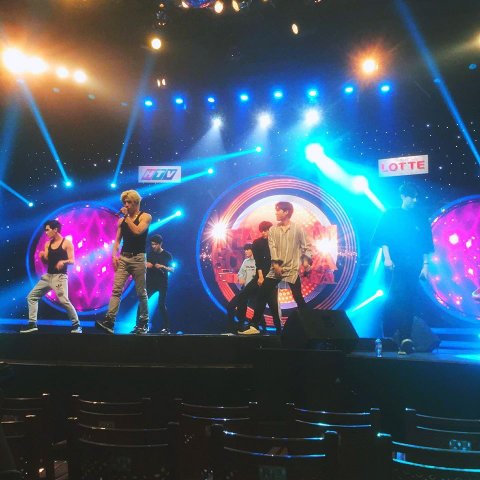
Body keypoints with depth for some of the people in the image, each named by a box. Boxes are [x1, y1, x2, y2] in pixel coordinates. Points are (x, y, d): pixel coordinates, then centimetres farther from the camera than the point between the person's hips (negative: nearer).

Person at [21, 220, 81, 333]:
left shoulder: (67, 243, -6)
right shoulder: (48, 244, 12)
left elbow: (72, 261, -10)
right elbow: (46, 262, 12)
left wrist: (63, 261, -30)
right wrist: (42, 256, -10)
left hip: (60, 276, -7)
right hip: (48, 276, 7)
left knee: (64, 300, -20)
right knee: (31, 296, 8)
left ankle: (76, 325, -7)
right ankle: (32, 324, 13)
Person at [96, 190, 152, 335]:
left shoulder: (145, 216, 0)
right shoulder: (121, 220, 15)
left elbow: (137, 231, -18)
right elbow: (117, 240, 14)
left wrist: (127, 216, -10)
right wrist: (114, 255, -1)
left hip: (138, 258, -4)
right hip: (123, 258, 4)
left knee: (141, 293, 2)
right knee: (116, 289, -9)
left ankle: (143, 323, 13)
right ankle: (109, 320, -17)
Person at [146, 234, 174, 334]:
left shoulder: (167, 255, 0)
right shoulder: (149, 254, 9)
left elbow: (172, 269, -4)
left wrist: (163, 267, -20)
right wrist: (145, 265, -7)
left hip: (162, 283, -4)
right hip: (150, 282, 4)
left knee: (161, 305, -9)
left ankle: (167, 328, -3)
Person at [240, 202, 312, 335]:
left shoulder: (297, 229, 1)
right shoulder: (273, 230, 10)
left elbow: (306, 246, 1)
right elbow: (272, 247, -1)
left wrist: (307, 261, -16)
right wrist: (275, 263, -15)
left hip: (292, 269, -3)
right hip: (276, 268, 4)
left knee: (298, 297, -4)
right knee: (262, 294, -2)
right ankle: (254, 326, 3)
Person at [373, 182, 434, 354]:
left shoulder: (421, 220, 14)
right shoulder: (390, 215, 7)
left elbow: (426, 246, 12)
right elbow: (383, 238, 1)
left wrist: (425, 265, 3)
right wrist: (387, 258, -10)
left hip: (413, 267, 3)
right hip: (395, 265, -3)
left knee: (408, 302, 2)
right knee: (398, 299, -14)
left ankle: (404, 340, 6)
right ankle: (405, 339, -15)